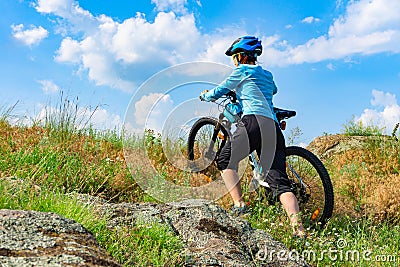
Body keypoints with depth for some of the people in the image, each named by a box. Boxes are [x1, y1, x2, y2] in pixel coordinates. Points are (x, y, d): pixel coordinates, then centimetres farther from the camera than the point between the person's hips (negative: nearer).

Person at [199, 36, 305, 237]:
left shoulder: (243, 70, 10)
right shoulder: (267, 75, 30)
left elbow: (220, 91, 16)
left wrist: (205, 96, 38)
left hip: (254, 121, -6)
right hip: (274, 128, 7)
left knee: (225, 160, 11)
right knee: (279, 181, -1)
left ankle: (239, 205, -3)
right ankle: (297, 227, -15)